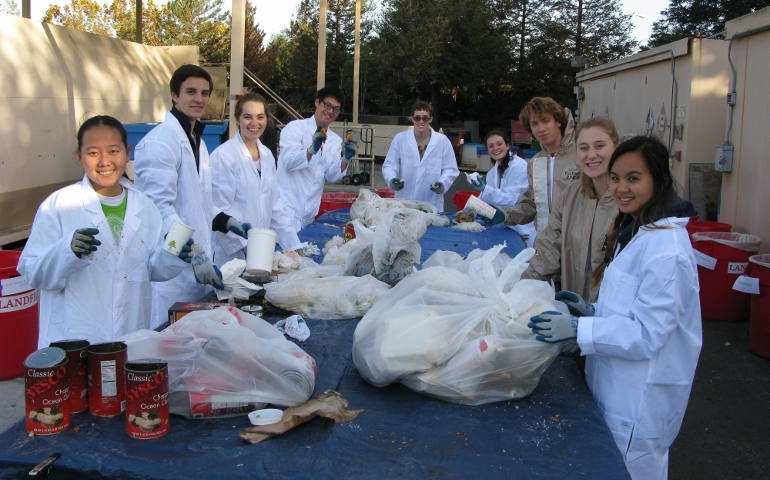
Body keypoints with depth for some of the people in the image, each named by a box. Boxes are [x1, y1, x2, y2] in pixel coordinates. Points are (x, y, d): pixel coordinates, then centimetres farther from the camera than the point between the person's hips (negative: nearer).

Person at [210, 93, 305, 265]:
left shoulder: (267, 155, 11)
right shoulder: (223, 156, -10)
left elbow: (276, 205, 11)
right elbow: (219, 212, -12)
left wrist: (293, 246, 3)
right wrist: (246, 248, -19)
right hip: (231, 254, -6)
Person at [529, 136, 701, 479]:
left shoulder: (665, 248, -24)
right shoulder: (633, 232, 9)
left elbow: (647, 334, -24)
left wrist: (578, 329, -27)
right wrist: (592, 310, 1)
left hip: (640, 397, -9)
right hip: (619, 386, 9)